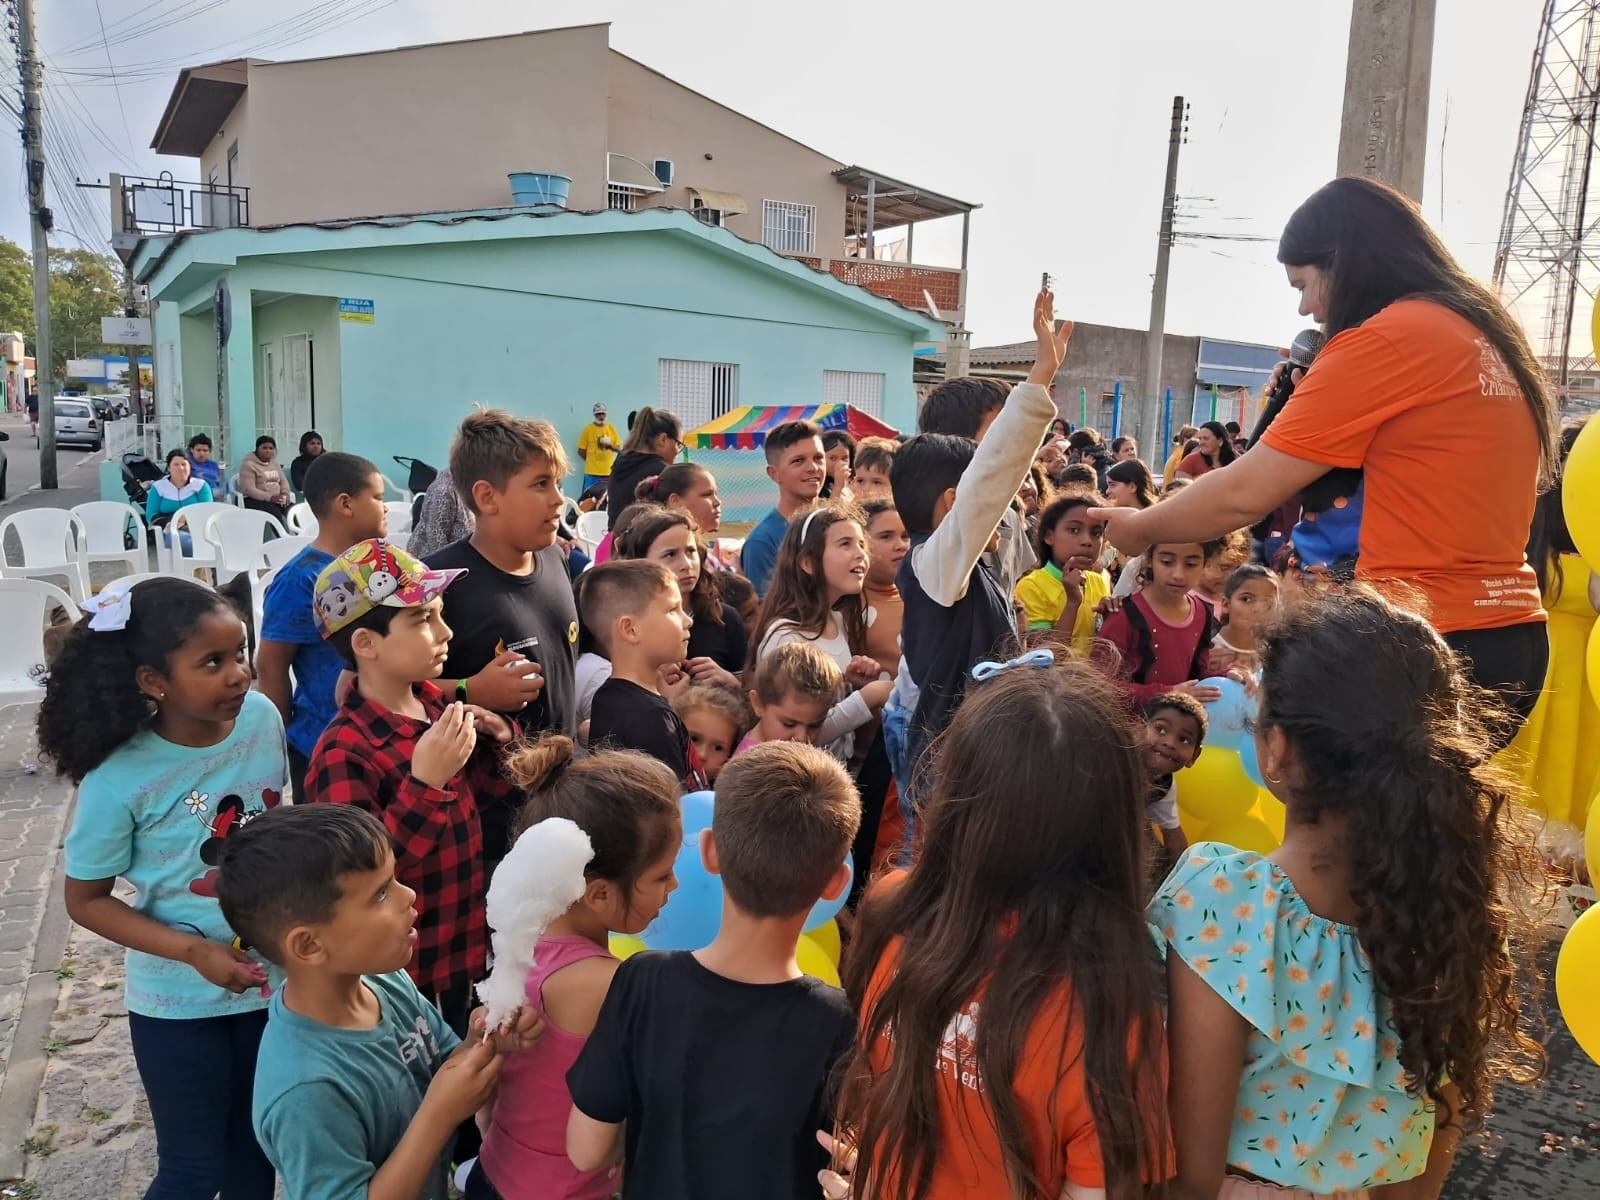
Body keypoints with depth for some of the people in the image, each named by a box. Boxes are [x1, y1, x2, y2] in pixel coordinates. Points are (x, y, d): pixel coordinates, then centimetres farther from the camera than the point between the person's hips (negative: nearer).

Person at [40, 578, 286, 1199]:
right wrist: (196, 952, -21)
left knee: (257, 1146, 21)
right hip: (181, 1003, -3)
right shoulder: (119, 781, -24)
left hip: (272, 978, 4)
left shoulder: (263, 718, -12)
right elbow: (86, 900, -10)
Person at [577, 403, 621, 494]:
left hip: (609, 472, 3)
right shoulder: (588, 429, -2)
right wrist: (591, 460, 2)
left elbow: (619, 448, 9)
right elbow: (581, 451, 1)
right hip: (592, 472, -3)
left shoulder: (612, 428, 6)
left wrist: (610, 445, -10)